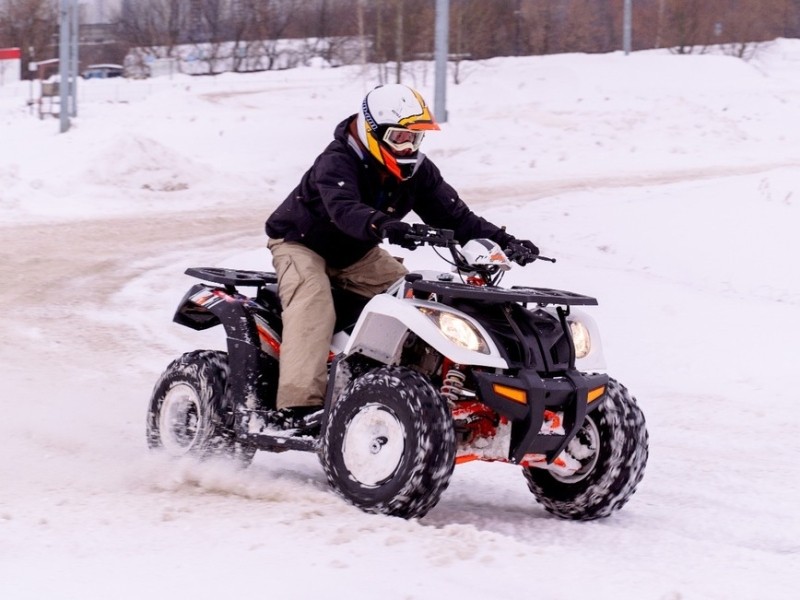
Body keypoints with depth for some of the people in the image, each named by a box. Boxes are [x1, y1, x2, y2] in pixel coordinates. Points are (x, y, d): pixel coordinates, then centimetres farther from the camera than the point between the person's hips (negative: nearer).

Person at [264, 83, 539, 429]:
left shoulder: (418, 171, -7)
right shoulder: (336, 162, -29)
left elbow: (454, 215, -10)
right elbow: (344, 209, -48)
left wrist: (504, 241, -26)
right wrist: (384, 226, -69)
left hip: (357, 254, 7)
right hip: (302, 243, -7)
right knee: (314, 308, -34)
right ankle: (298, 405, -45)